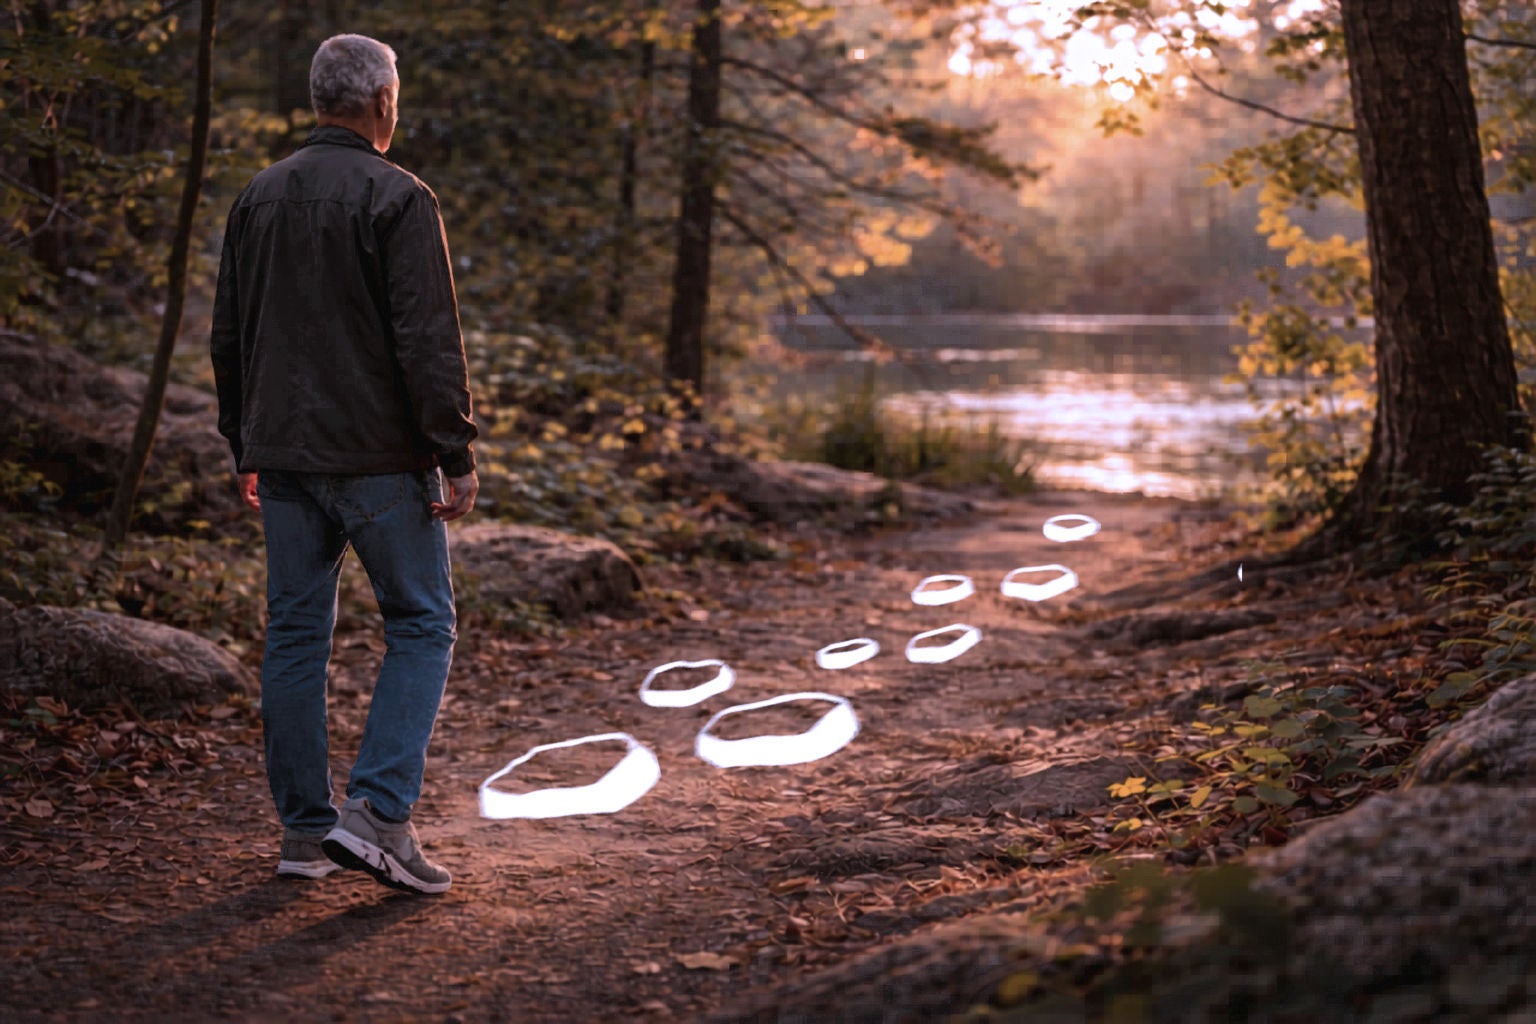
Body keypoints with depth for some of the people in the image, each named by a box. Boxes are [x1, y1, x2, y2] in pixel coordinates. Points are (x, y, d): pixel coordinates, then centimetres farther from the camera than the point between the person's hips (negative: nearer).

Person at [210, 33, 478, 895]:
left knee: (297, 633, 10)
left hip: (284, 457, 6)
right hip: (380, 455, -6)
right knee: (421, 625, 3)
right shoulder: (399, 200, -10)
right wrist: (458, 456, -11)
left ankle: (306, 829, 14)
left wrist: (247, 451, 22)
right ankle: (380, 811, -7)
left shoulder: (260, 198, 11)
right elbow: (429, 342, -16)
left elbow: (229, 338, 15)